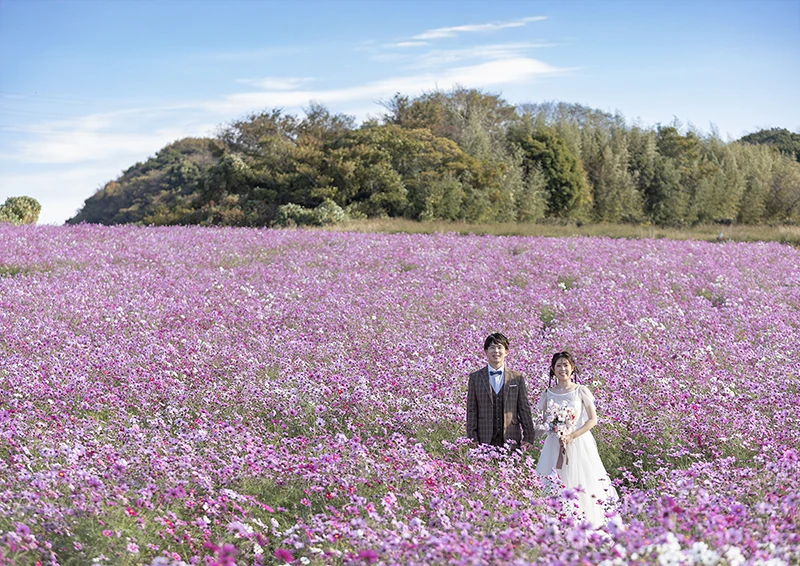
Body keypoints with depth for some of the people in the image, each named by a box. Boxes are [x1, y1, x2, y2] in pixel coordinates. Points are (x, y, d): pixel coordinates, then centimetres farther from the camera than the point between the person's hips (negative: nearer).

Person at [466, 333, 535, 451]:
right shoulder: (475, 377, 7)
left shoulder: (517, 378, 8)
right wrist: (473, 438, -2)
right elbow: (471, 410, 5)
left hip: (511, 440, 0)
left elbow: (524, 408, 8)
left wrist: (528, 437, 4)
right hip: (484, 440, 0)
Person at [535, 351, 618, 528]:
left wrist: (571, 436, -13)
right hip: (555, 444, 2)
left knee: (581, 484, -4)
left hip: (579, 442, -2)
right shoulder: (548, 393, 6)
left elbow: (593, 419, -2)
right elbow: (544, 421, 8)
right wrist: (558, 433, -12)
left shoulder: (581, 391, -1)